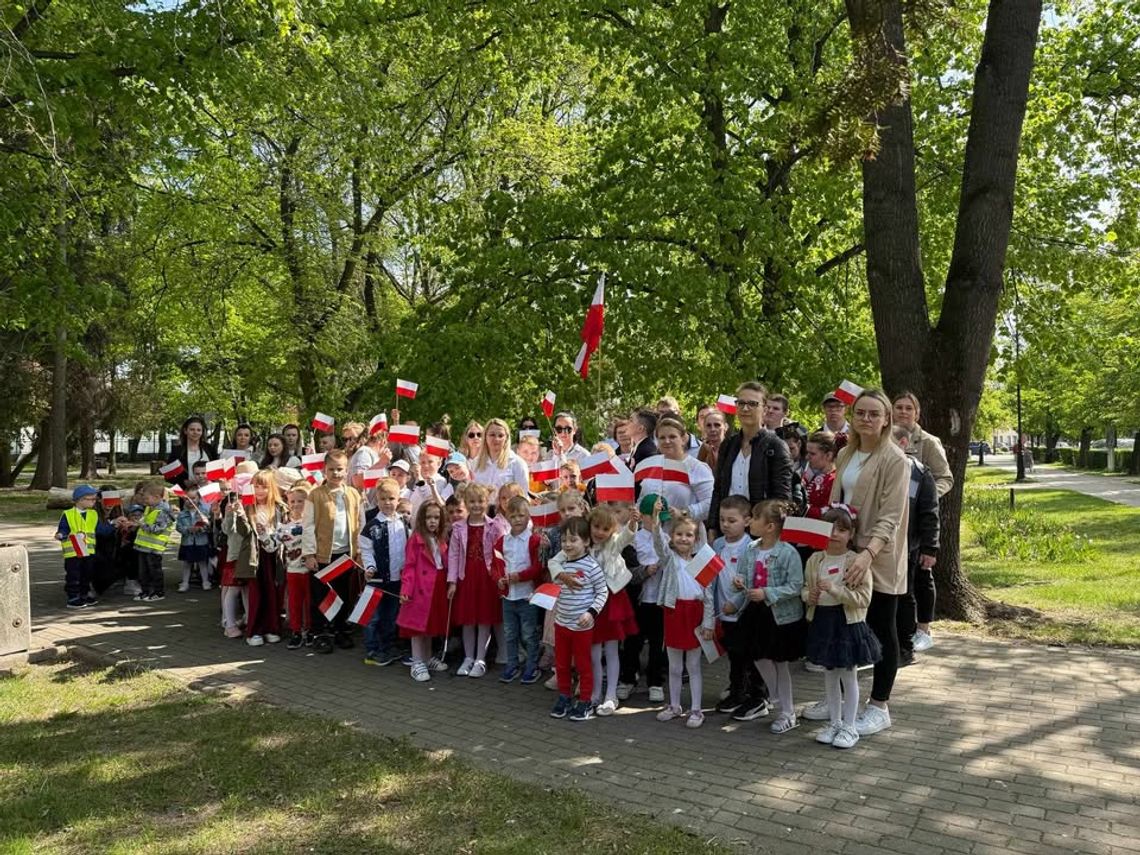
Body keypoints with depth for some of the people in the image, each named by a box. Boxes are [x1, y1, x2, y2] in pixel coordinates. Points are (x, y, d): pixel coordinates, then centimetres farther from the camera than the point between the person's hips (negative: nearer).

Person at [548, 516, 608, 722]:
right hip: (561, 622, 6)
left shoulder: (591, 566, -15)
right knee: (561, 664, 15)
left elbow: (603, 592, -11)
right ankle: (564, 698, 31)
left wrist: (591, 612, -20)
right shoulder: (561, 565, 3)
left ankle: (584, 703, 20)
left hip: (582, 625, -6)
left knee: (583, 664, 8)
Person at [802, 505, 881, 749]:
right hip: (822, 622, 5)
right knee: (829, 675, 17)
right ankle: (833, 722, 31)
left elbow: (863, 598, -17)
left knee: (849, 676, 7)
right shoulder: (815, 560, 2)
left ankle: (849, 726, 21)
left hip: (847, 624, -5)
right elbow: (805, 588, 12)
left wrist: (835, 590, -26)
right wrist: (809, 596, -10)